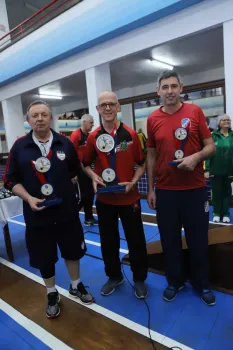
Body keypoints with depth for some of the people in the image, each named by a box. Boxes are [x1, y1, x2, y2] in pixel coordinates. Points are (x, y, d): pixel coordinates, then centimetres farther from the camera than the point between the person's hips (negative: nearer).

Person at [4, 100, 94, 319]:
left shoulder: (65, 143, -2)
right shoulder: (19, 146, -4)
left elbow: (76, 172, 11)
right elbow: (11, 180, -2)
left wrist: (65, 188, 2)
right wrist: (28, 198, -15)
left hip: (67, 211, 1)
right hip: (37, 214, 0)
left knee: (72, 251, 17)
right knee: (44, 257, 15)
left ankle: (76, 286, 44)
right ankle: (52, 294, 40)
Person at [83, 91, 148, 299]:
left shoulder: (131, 134, -6)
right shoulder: (93, 137, -1)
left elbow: (141, 163, 2)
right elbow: (87, 163, 10)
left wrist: (134, 181, -14)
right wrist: (93, 177, -10)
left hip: (129, 197, -2)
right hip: (104, 198, 2)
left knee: (136, 240, 10)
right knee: (108, 240, 16)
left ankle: (140, 278, 34)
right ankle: (114, 276, 39)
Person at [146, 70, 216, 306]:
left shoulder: (195, 112, -1)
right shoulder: (153, 119, 2)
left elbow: (211, 146, 1)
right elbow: (151, 155, 6)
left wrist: (196, 157, -22)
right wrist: (150, 189, 4)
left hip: (195, 189, -1)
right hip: (165, 190, 1)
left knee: (198, 239, 12)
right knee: (169, 240, 12)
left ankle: (201, 284, 35)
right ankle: (174, 281, 34)